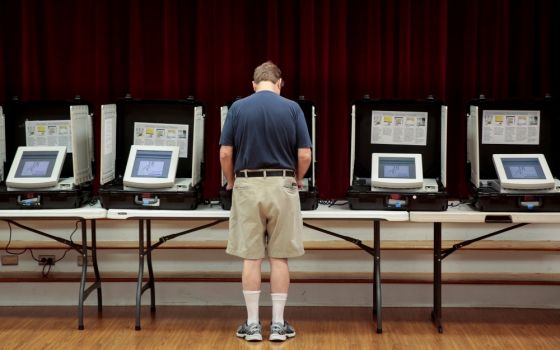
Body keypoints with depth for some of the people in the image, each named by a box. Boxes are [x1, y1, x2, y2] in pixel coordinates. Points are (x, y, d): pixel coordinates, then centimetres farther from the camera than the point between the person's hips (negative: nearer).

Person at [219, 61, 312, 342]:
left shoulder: (238, 107, -1)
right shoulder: (292, 108, -1)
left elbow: (225, 153, -3)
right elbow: (304, 155, -4)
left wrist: (231, 182, 15)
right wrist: (296, 180, 16)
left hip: (248, 187, 0)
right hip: (281, 187, 0)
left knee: (251, 258, 4)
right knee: (279, 258, 6)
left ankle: (252, 324, 8)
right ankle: (278, 324, 9)